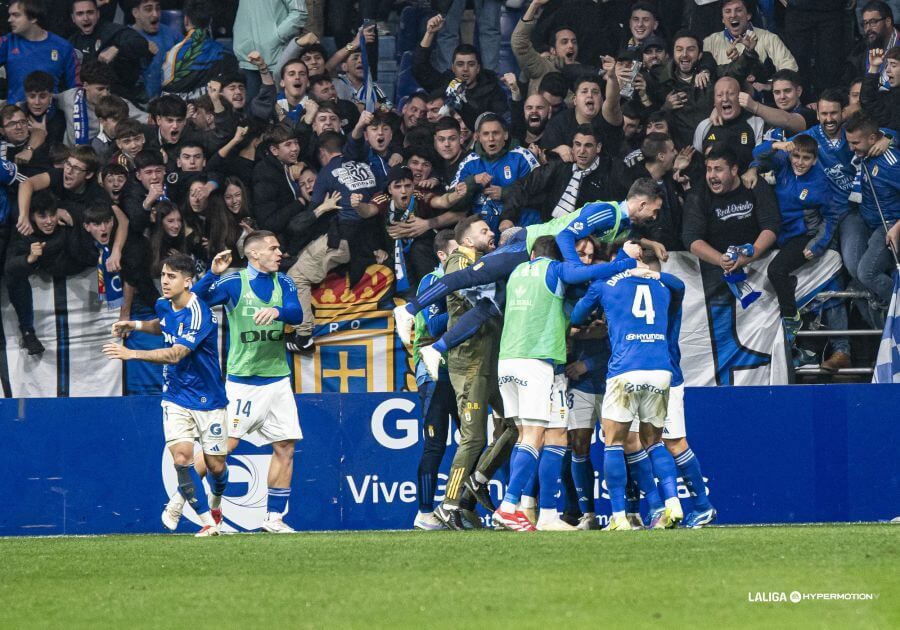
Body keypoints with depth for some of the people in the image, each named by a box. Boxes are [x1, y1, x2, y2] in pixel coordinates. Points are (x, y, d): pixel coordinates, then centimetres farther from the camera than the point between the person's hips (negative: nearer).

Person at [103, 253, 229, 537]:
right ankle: (208, 522, -9)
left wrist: (131, 353, -40)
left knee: (215, 465, 5)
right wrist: (136, 325, 9)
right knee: (181, 457, -16)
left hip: (208, 400, -5)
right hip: (175, 398, 5)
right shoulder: (163, 305, 0)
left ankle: (215, 503, 40)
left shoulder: (199, 314, -24)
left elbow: (175, 354, -34)